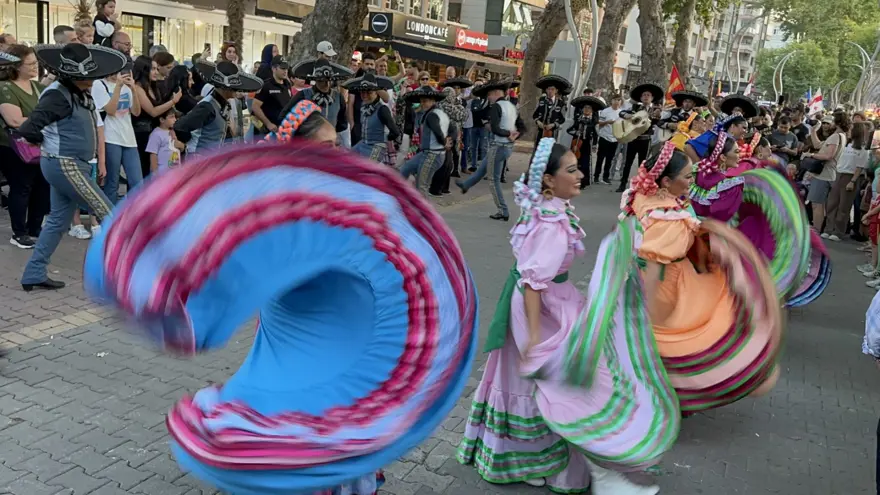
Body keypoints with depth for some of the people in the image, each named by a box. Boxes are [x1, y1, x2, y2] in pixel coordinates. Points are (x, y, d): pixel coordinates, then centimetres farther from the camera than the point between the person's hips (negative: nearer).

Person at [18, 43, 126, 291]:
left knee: (58, 220, 14)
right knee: (108, 215, -3)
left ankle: (34, 275, 22)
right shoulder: (58, 95, -18)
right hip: (66, 166, -9)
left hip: (73, 165, 9)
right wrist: (49, 142, -5)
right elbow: (28, 129, -24)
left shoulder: (80, 93, 9)